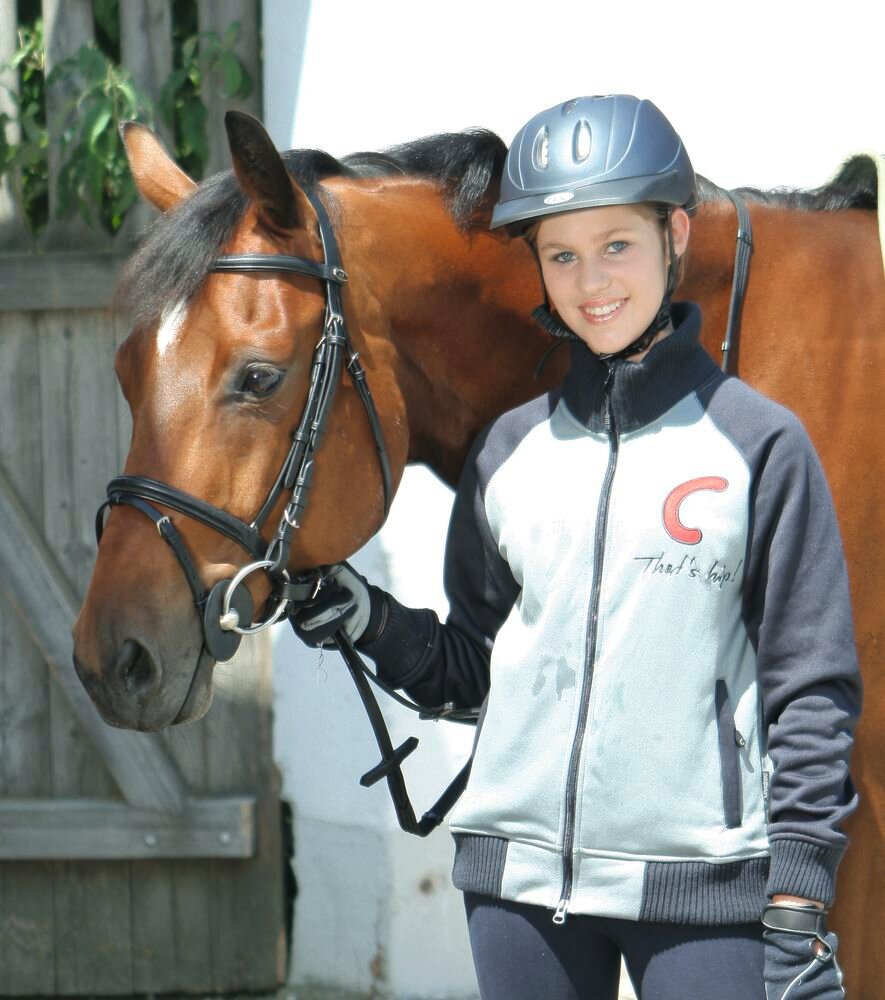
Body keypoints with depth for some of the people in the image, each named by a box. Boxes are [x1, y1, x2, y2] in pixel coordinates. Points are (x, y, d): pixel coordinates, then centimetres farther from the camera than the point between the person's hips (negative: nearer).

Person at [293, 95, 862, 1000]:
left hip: (702, 881, -4)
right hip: (520, 871, 4)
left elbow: (811, 687, -3)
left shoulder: (758, 444, -2)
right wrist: (367, 621, -4)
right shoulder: (510, 450, 9)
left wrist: (799, 906, -8)